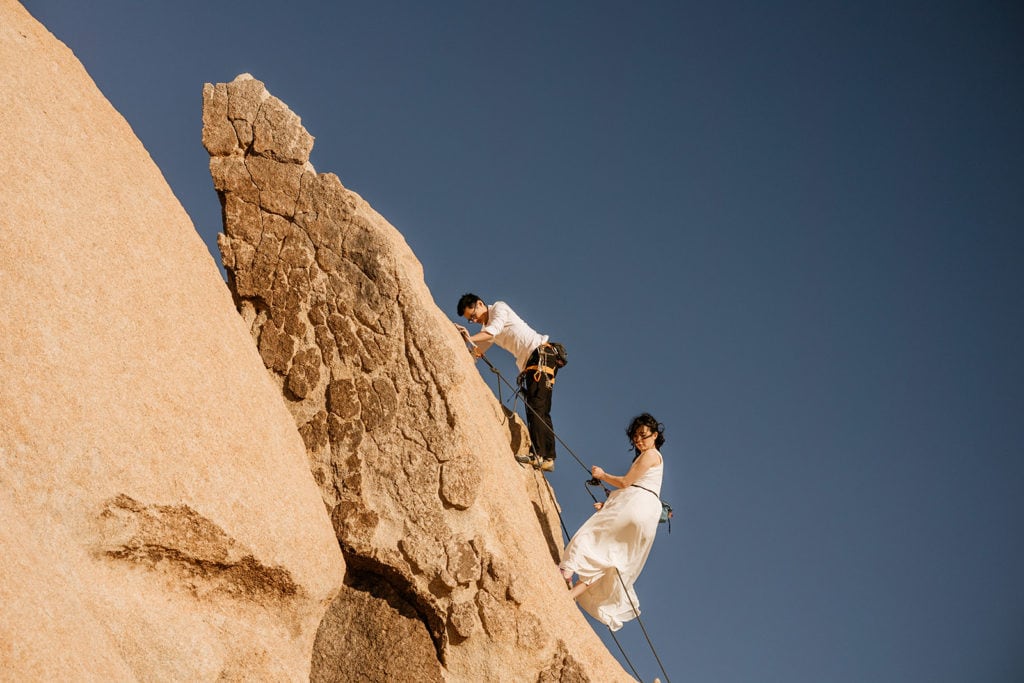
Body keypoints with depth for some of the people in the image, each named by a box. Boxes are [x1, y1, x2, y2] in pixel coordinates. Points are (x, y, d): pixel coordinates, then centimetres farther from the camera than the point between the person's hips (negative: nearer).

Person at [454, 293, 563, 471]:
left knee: (535, 408, -18)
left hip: (542, 354, -10)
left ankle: (538, 455, -26)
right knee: (540, 411, 6)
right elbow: (476, 352, 17)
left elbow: (495, 329, -19)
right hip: (531, 363, 10)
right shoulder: (486, 328, 23)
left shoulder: (499, 307, -1)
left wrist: (470, 339, -31)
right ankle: (548, 458, 5)